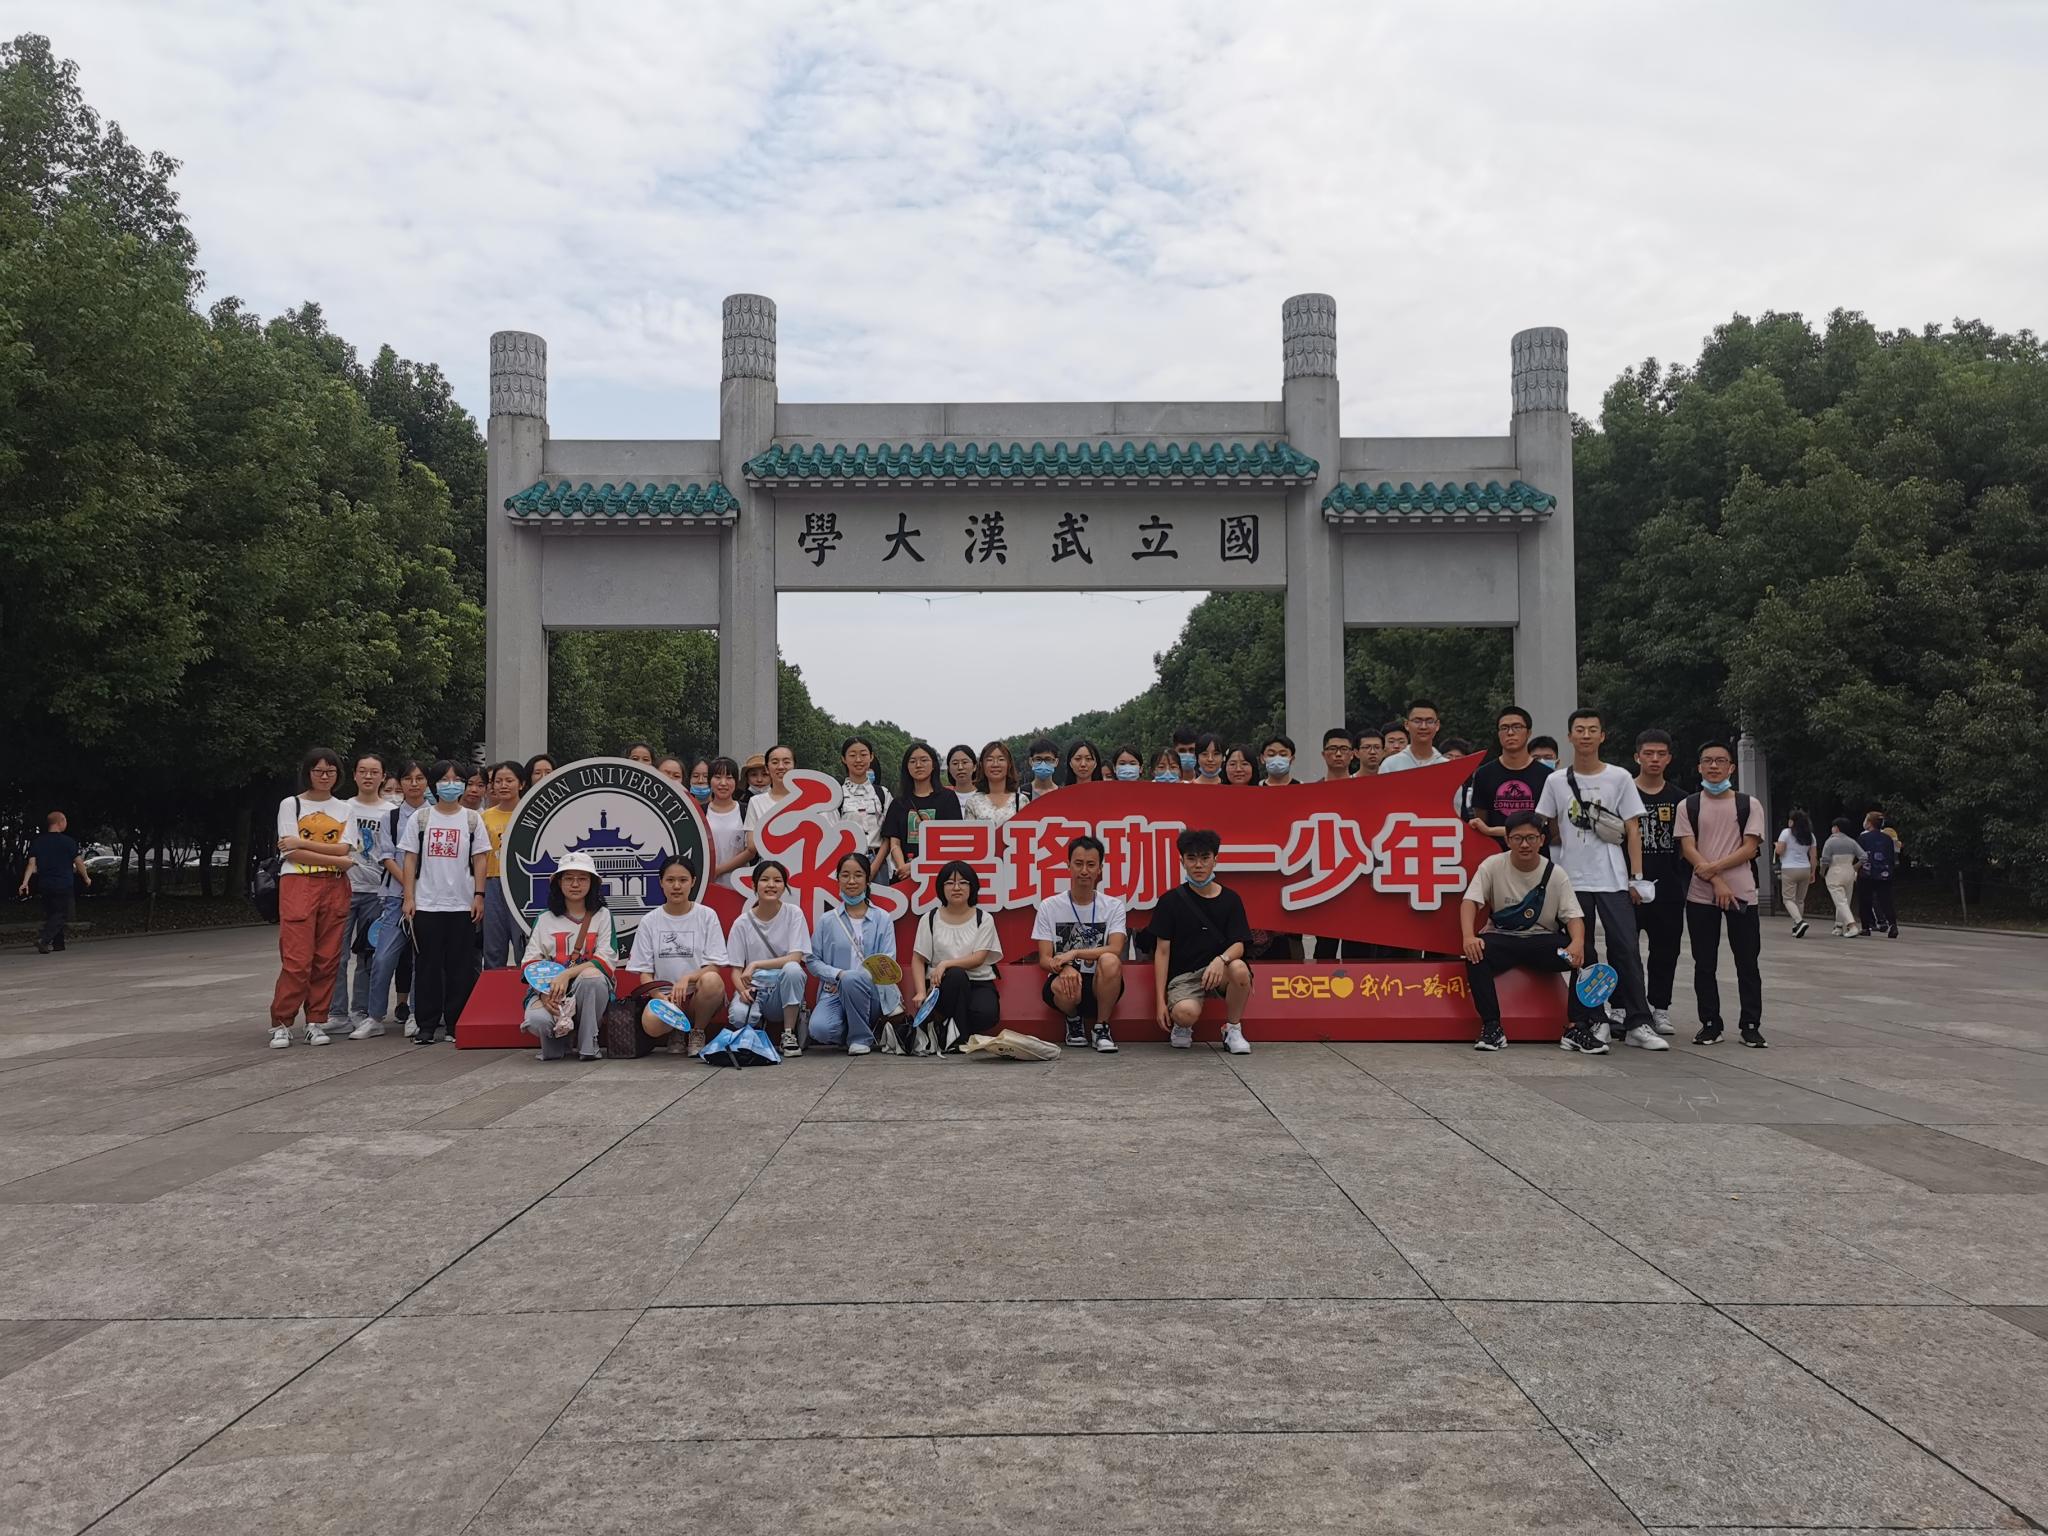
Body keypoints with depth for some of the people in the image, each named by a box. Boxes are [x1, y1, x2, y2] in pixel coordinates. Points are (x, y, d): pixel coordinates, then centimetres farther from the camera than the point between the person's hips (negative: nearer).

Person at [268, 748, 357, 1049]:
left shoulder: (344, 809, 13)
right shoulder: (290, 805, 4)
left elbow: (342, 849, -2)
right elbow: (293, 853, -6)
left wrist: (302, 842, -11)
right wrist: (337, 861, -9)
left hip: (334, 888, 3)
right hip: (297, 885, -3)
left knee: (327, 958, 1)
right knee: (296, 959, -9)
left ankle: (316, 1022, 10)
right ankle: (281, 1024, 0)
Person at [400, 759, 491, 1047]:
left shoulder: (472, 819, 6)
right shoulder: (420, 819, 7)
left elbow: (480, 859, 5)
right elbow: (410, 859, 6)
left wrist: (479, 896, -3)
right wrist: (409, 898, -1)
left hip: (462, 904, 0)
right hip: (426, 904, 0)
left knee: (461, 966, 1)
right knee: (427, 966, 2)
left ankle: (456, 1023, 10)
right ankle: (426, 1025, 9)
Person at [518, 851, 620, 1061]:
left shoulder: (602, 916, 7)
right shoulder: (544, 920, 13)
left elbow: (606, 960, -5)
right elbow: (530, 963, 4)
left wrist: (567, 975, -20)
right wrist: (544, 992, -16)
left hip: (589, 990, -1)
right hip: (548, 989, 1)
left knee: (592, 976, -37)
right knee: (537, 1020, -33)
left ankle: (587, 1044, -18)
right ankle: (558, 1043, 6)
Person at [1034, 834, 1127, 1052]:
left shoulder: (1113, 906, 0)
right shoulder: (1049, 906, 0)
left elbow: (1115, 950, -15)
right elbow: (1044, 959, -4)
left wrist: (1074, 953, -27)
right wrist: (1064, 968, -28)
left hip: (1101, 985, 0)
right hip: (1064, 981, 0)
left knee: (1110, 961, -34)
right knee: (1063, 985, -37)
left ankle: (1101, 1028, -10)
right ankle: (1073, 1020, 2)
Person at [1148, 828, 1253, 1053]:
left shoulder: (1230, 899, 4)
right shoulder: (1170, 901, 1)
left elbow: (1239, 946, -4)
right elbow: (1162, 951, 1)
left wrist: (1222, 959, -29)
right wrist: (1160, 1000, -5)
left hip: (1218, 970, 2)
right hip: (1182, 975, -2)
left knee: (1239, 969, -34)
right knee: (1186, 1014, -35)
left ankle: (1233, 1030, -7)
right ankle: (1181, 1026, 6)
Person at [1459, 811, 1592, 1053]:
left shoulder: (1556, 874, -3)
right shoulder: (1492, 865, -6)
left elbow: (1573, 916, -8)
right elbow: (1470, 901, -14)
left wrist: (1578, 942, -32)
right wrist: (1469, 937, -34)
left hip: (1543, 940, 1)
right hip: (1502, 938, -1)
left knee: (1584, 956, -26)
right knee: (1475, 954, -33)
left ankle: (1577, 1028, -18)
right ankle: (1492, 1027, -26)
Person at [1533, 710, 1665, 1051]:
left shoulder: (1619, 778, 4)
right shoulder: (1556, 781, 7)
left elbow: (1632, 830, 2)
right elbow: (1551, 831, 15)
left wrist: (1636, 876, -4)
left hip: (1614, 879, -2)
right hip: (1573, 879, 2)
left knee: (1625, 948, -8)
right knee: (1582, 953, 5)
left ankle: (1639, 1023, -4)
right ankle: (1594, 1021, 13)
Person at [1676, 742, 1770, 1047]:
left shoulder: (1749, 805, 6)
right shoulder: (1688, 806, 7)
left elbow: (1750, 848, -2)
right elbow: (1688, 849, -2)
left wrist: (1715, 866, -15)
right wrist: (1716, 882, -13)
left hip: (1742, 893, 0)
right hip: (1700, 895, 1)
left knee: (1747, 963, 1)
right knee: (1704, 964, 4)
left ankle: (1750, 1025, 8)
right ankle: (1710, 1024, 12)